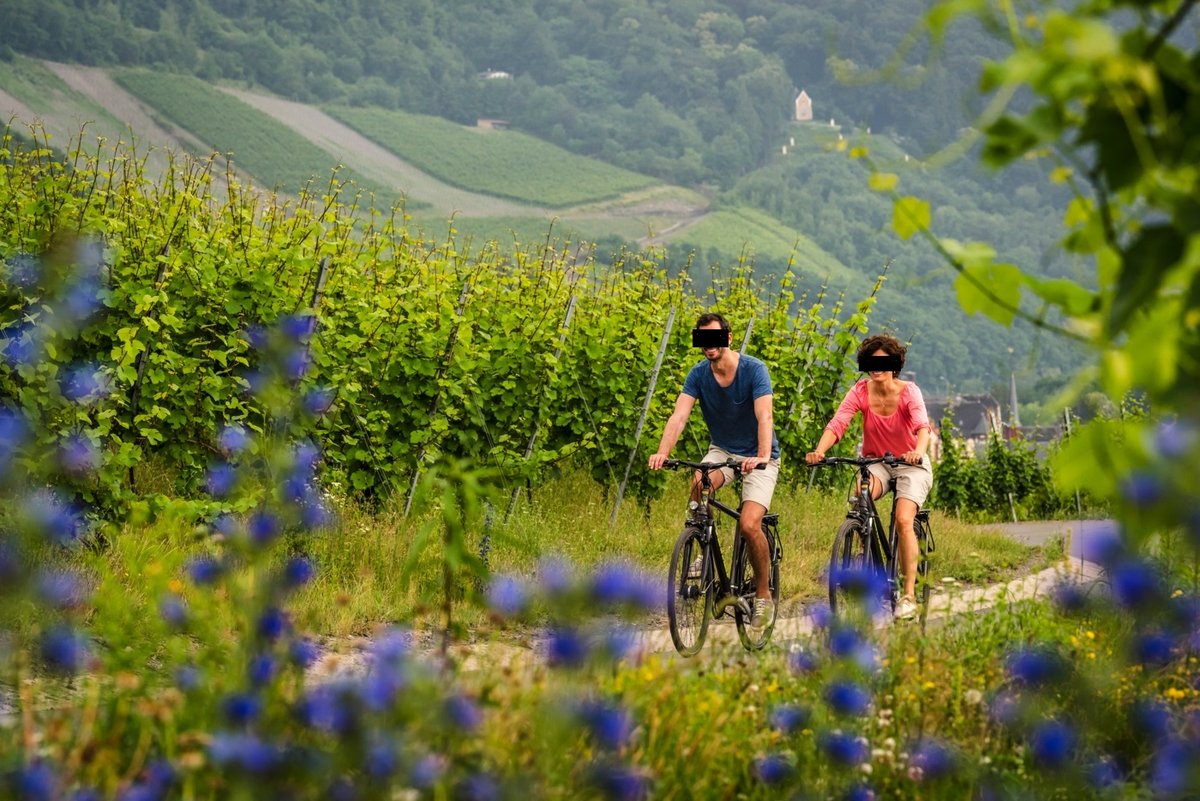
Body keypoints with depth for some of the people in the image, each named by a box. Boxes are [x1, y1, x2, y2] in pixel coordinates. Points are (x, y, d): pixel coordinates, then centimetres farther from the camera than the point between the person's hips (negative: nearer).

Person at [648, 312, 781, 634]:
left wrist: (762, 456, -48)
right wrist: (662, 452, -38)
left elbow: (765, 417, -31)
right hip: (722, 450, 3)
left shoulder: (754, 370, -20)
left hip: (758, 456, -3)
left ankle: (763, 596, 0)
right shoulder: (698, 375, -8)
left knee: (749, 524, -21)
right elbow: (679, 416, -20)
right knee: (699, 483, -31)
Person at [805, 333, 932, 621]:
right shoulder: (861, 391, -11)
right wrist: (819, 451, -43)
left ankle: (908, 595, -17)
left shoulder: (908, 392, -17)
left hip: (910, 465, -2)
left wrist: (919, 451, -55)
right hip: (875, 462, 2)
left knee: (903, 520, -22)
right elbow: (837, 423, -24)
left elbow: (922, 425, -33)